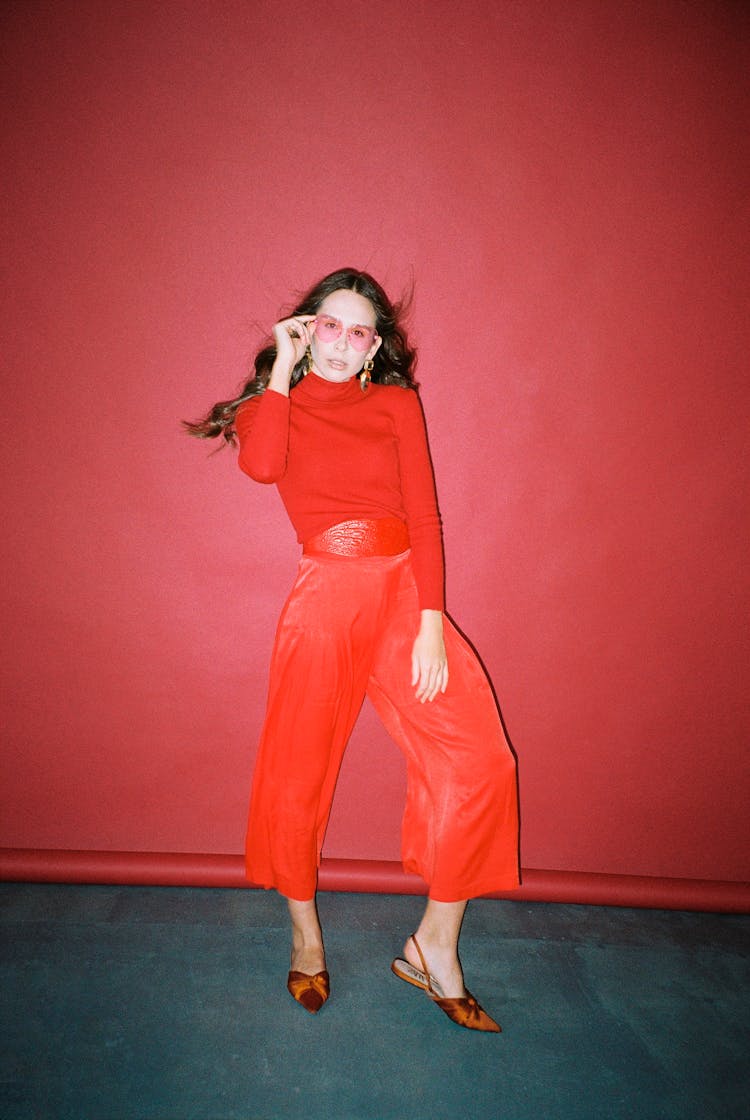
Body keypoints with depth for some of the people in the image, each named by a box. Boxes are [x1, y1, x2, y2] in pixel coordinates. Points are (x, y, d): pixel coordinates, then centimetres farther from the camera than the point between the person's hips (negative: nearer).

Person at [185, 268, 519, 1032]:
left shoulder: (396, 403, 13)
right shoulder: (274, 401, 11)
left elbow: (422, 512, 3)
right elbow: (262, 464, -15)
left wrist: (431, 623, -8)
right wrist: (283, 368, -2)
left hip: (405, 592, 2)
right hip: (325, 597, -1)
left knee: (477, 760, -10)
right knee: (297, 776, 5)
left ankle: (434, 946, 8)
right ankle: (305, 933, 32)